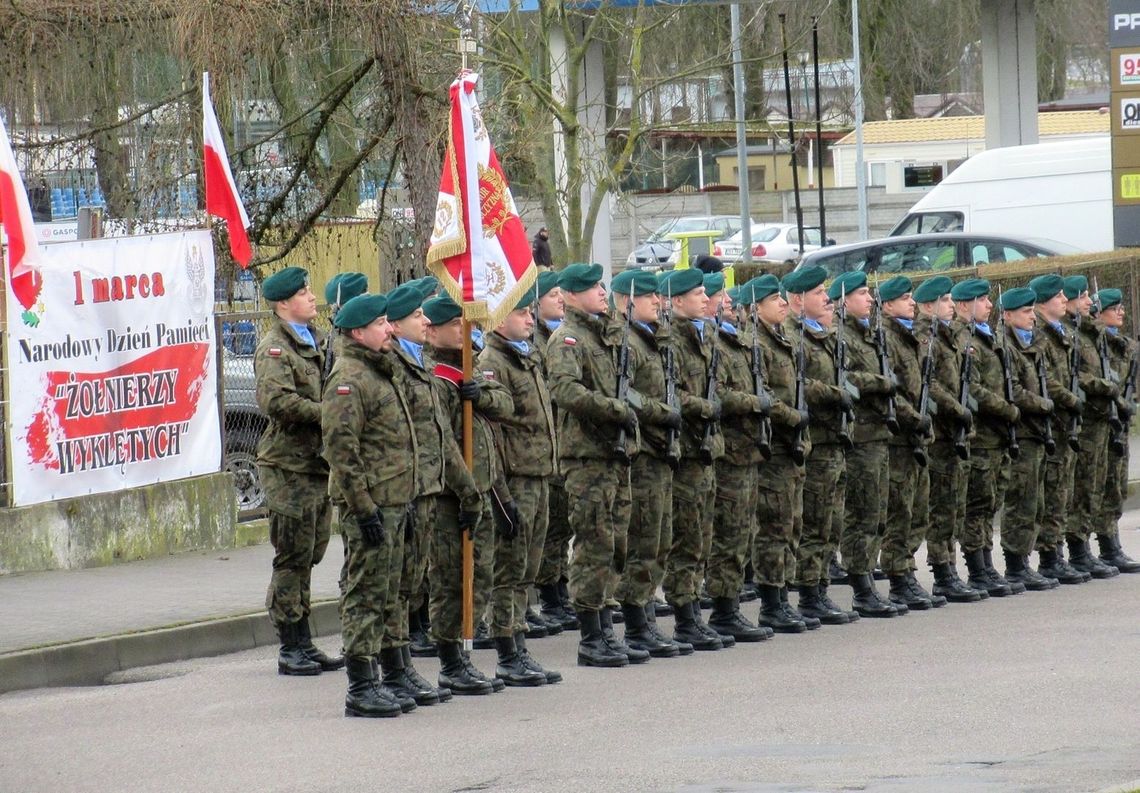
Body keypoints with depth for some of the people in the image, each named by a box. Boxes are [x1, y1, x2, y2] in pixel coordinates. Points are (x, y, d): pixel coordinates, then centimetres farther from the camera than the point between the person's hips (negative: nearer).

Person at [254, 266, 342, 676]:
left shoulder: (317, 342, 15)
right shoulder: (274, 349, -11)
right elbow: (277, 400, -25)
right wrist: (327, 414, -22)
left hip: (318, 462, 8)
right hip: (289, 467, -8)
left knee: (308, 556, 12)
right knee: (293, 558, -4)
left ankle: (304, 645, 18)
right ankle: (291, 649, 1)